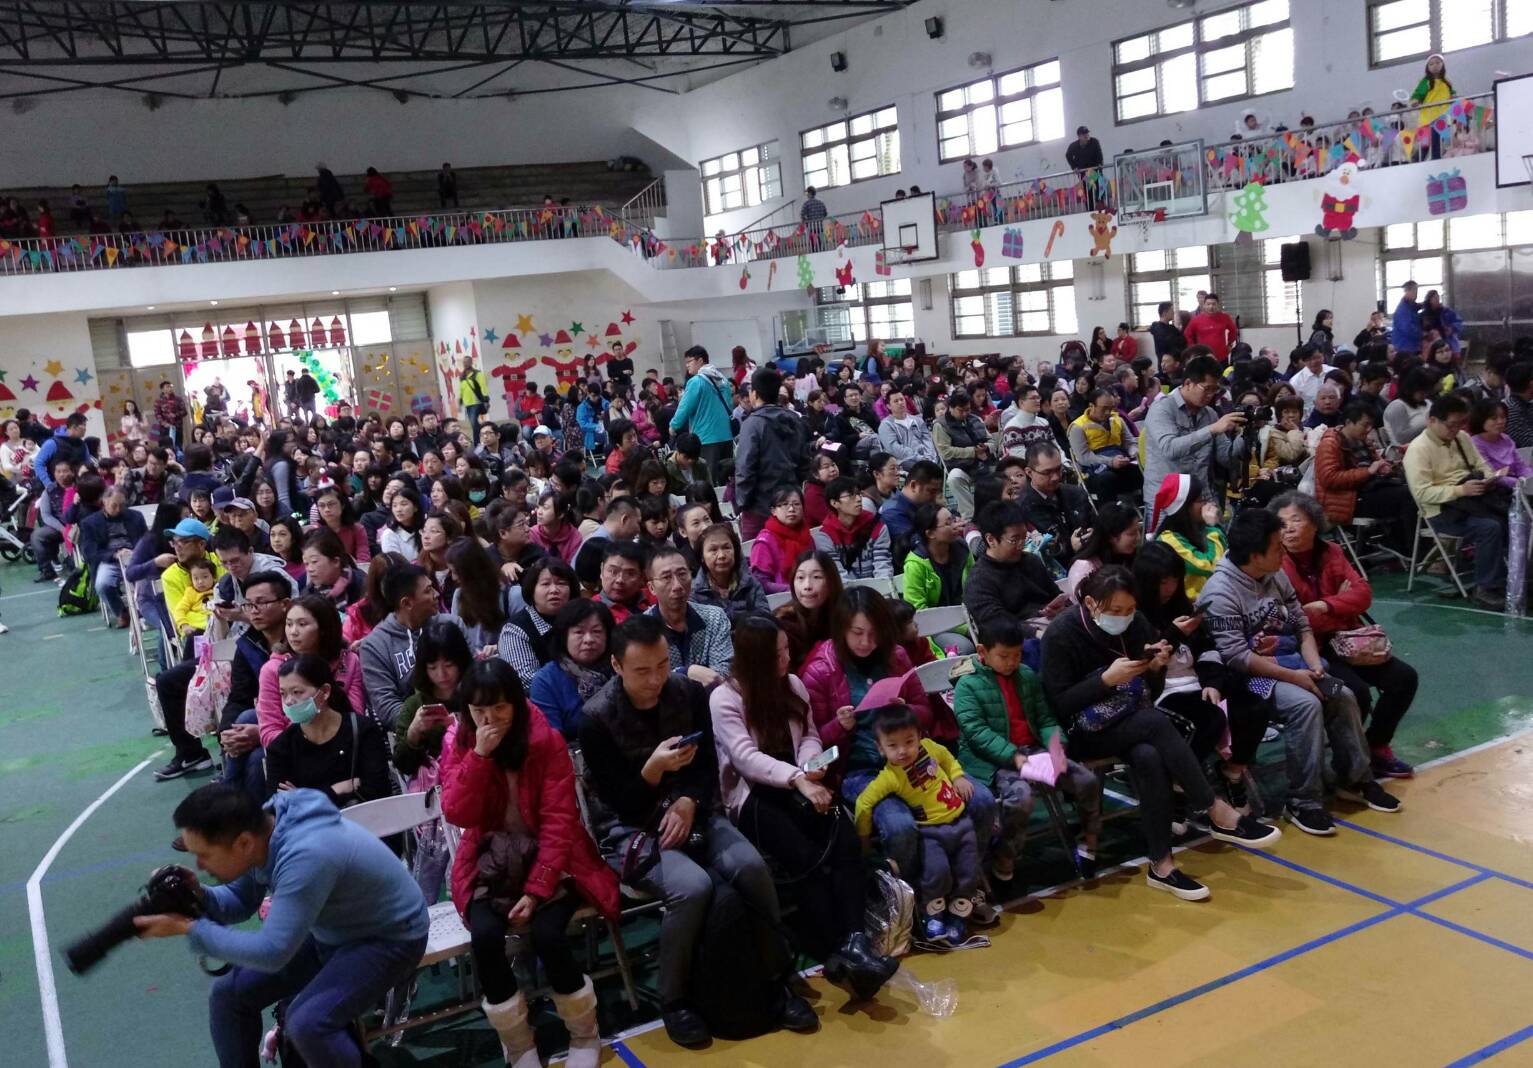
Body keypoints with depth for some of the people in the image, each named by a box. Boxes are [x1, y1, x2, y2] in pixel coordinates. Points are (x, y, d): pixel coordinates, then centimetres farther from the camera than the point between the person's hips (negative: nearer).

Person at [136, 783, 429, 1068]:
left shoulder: (307, 855, -37)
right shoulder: (259, 829, -12)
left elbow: (271, 953, -34)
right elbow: (241, 900, 5)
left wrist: (188, 928, -26)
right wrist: (199, 897, -16)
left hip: (390, 939, -8)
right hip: (332, 930, 8)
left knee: (305, 1023, -28)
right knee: (229, 994, 3)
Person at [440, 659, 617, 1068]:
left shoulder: (547, 741, -11)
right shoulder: (457, 745, -2)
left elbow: (559, 820, -13)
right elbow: (458, 815, -13)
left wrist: (536, 888, -21)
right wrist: (479, 755, -24)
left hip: (549, 860, -2)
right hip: (491, 864, 2)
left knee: (546, 934, -28)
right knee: (485, 936, -26)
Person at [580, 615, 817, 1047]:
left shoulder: (690, 693, -2)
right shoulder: (597, 717, -14)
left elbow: (709, 766, 5)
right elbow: (619, 802, -12)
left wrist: (688, 802, -15)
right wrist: (653, 769, -30)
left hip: (692, 812, 4)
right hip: (635, 828, -4)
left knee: (752, 866, -25)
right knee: (692, 887, -32)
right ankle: (673, 1000, -7)